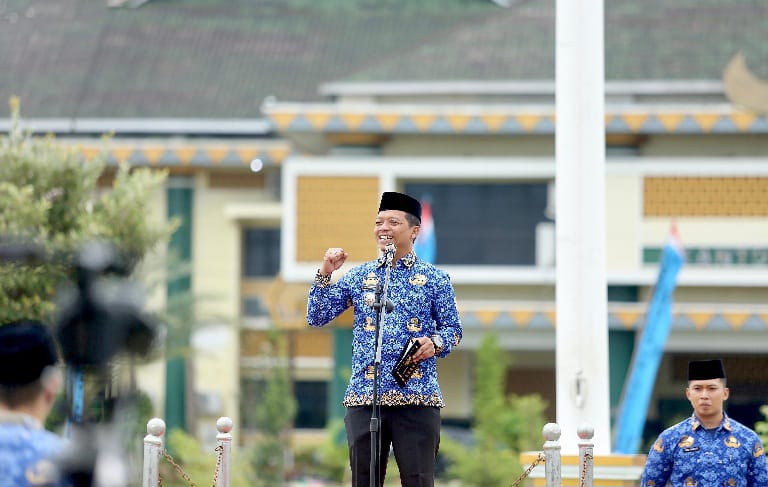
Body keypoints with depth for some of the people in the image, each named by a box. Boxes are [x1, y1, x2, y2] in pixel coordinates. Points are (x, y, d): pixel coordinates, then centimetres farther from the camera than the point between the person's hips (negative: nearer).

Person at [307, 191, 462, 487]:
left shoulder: (434, 279, 7)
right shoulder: (358, 277, 13)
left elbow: (453, 329, 8)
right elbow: (316, 318, 10)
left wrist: (435, 343, -13)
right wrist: (325, 274, -1)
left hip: (417, 399, -2)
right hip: (364, 396, 2)